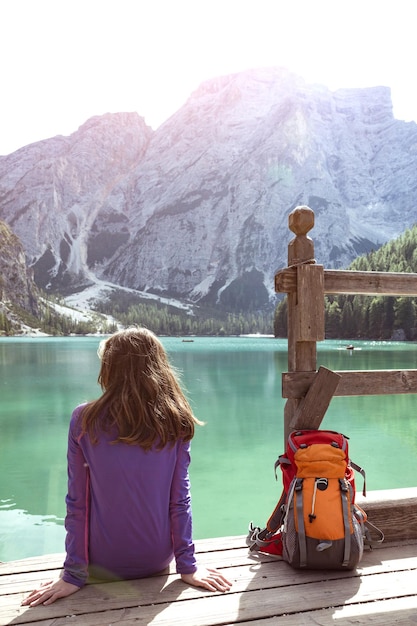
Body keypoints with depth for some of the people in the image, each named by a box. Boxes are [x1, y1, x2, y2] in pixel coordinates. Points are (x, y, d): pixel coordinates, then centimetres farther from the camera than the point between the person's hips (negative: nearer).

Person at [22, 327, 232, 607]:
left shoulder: (84, 420, -14)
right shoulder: (176, 424, -12)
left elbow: (77, 502, -12)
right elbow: (180, 498, -10)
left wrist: (73, 574, -5)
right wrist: (188, 566, -1)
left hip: (103, 566, -1)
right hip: (157, 562, 1)